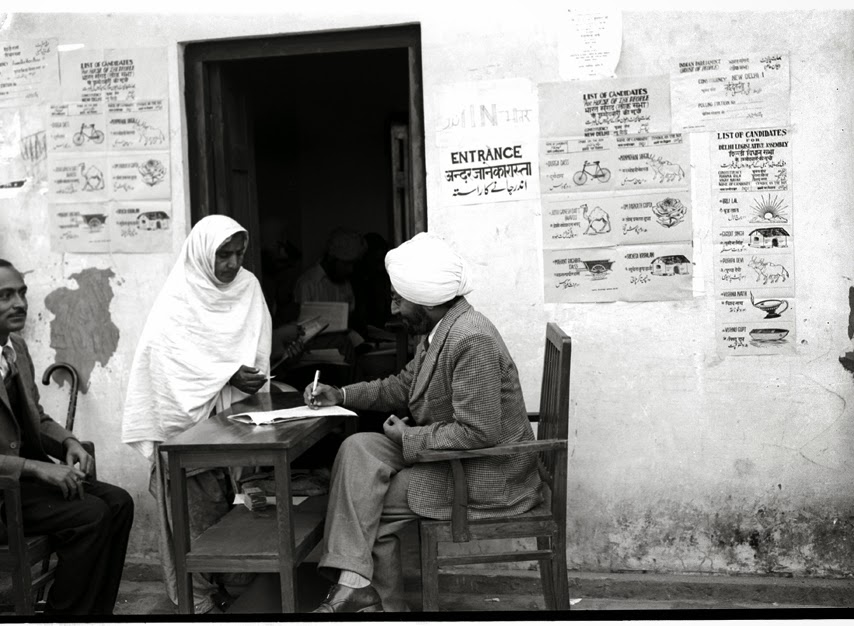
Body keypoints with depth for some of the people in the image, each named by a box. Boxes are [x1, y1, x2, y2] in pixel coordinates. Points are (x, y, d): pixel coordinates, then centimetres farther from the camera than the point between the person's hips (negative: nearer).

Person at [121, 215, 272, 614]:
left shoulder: (248, 286, 7)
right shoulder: (178, 298, -7)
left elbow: (258, 348, 7)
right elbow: (177, 357, -15)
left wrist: (250, 377, -11)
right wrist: (228, 376, -22)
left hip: (232, 412, 4)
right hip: (188, 416, -4)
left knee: (230, 500, 3)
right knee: (195, 509, -3)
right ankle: (196, 597, 5)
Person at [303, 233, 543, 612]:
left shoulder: (472, 339, -25)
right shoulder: (441, 331, 6)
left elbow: (477, 433, -28)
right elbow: (402, 386, 18)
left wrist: (407, 436, -16)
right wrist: (340, 395, 8)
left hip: (486, 478, -9)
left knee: (372, 504, -8)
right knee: (359, 449, -5)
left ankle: (384, 602, 13)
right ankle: (354, 581, -6)